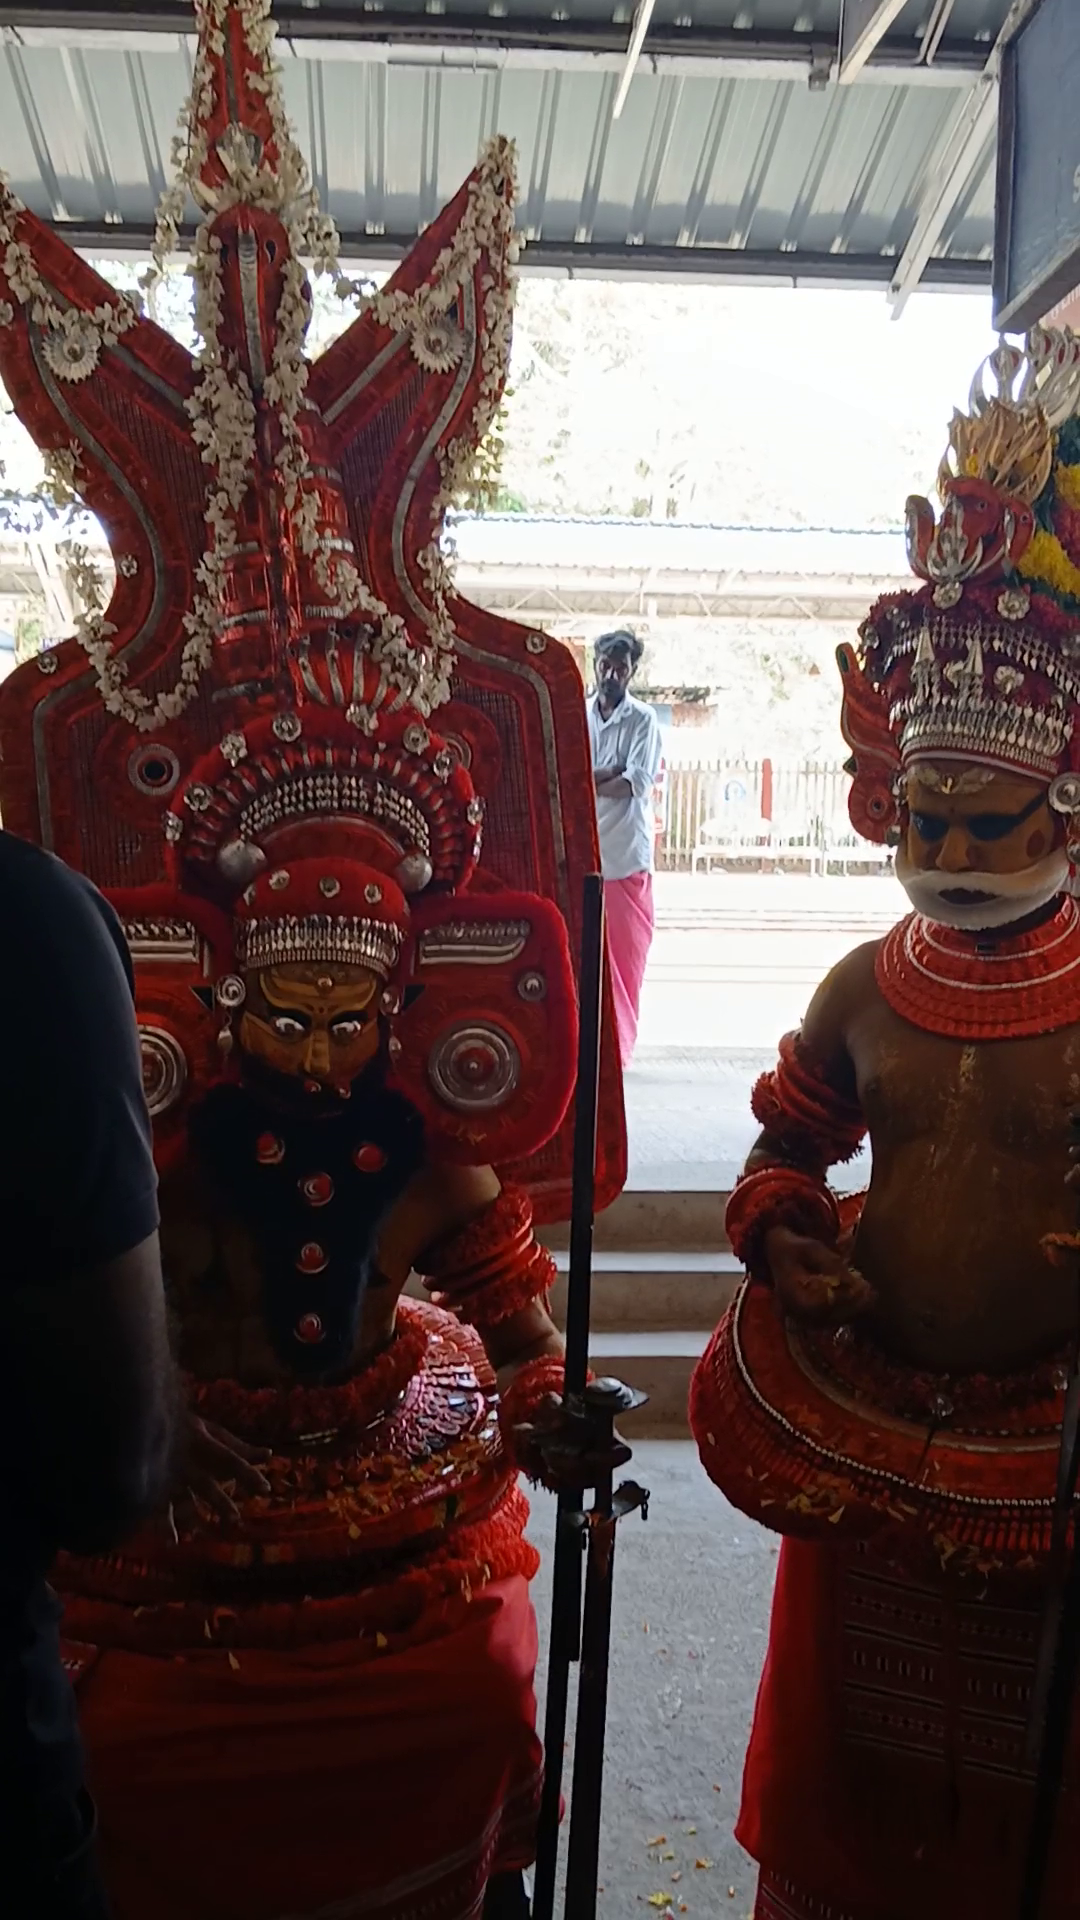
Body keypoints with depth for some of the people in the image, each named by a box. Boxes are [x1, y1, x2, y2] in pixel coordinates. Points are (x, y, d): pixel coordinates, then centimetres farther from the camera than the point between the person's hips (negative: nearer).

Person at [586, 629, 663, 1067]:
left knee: (624, 956, 2)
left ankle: (616, 1047, 10)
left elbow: (638, 783, -9)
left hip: (626, 854, -2)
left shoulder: (643, 720, 2)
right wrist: (611, 774, -11)